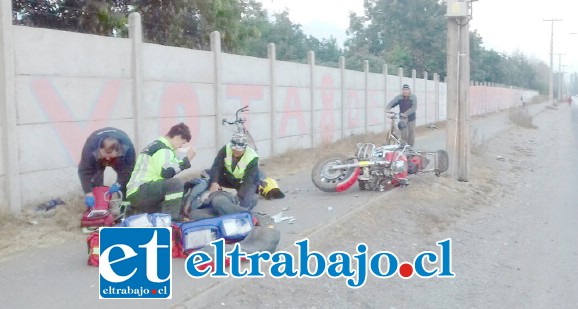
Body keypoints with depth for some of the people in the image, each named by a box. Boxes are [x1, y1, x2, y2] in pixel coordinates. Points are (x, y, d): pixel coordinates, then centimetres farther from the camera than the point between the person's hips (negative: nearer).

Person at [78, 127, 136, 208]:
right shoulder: (90, 146, -44)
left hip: (118, 159, 1)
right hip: (97, 160, -1)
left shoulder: (127, 145, -42)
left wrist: (119, 183, -39)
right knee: (96, 178, -17)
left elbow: (129, 167, -30)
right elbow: (85, 171, -39)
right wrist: (88, 192, -45)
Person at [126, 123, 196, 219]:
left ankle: (134, 212, 21)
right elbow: (166, 172, -25)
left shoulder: (156, 145, 21)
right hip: (140, 192, -10)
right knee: (176, 183, -27)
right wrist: (187, 159, -17)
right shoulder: (163, 149, -10)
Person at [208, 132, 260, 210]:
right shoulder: (226, 149, -23)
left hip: (248, 181, -4)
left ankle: (253, 197, 7)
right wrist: (214, 182, -46)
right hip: (229, 178, 4)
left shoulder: (252, 158, -31)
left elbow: (248, 181, -32)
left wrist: (239, 196, -43)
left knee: (244, 204, -29)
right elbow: (216, 167, -29)